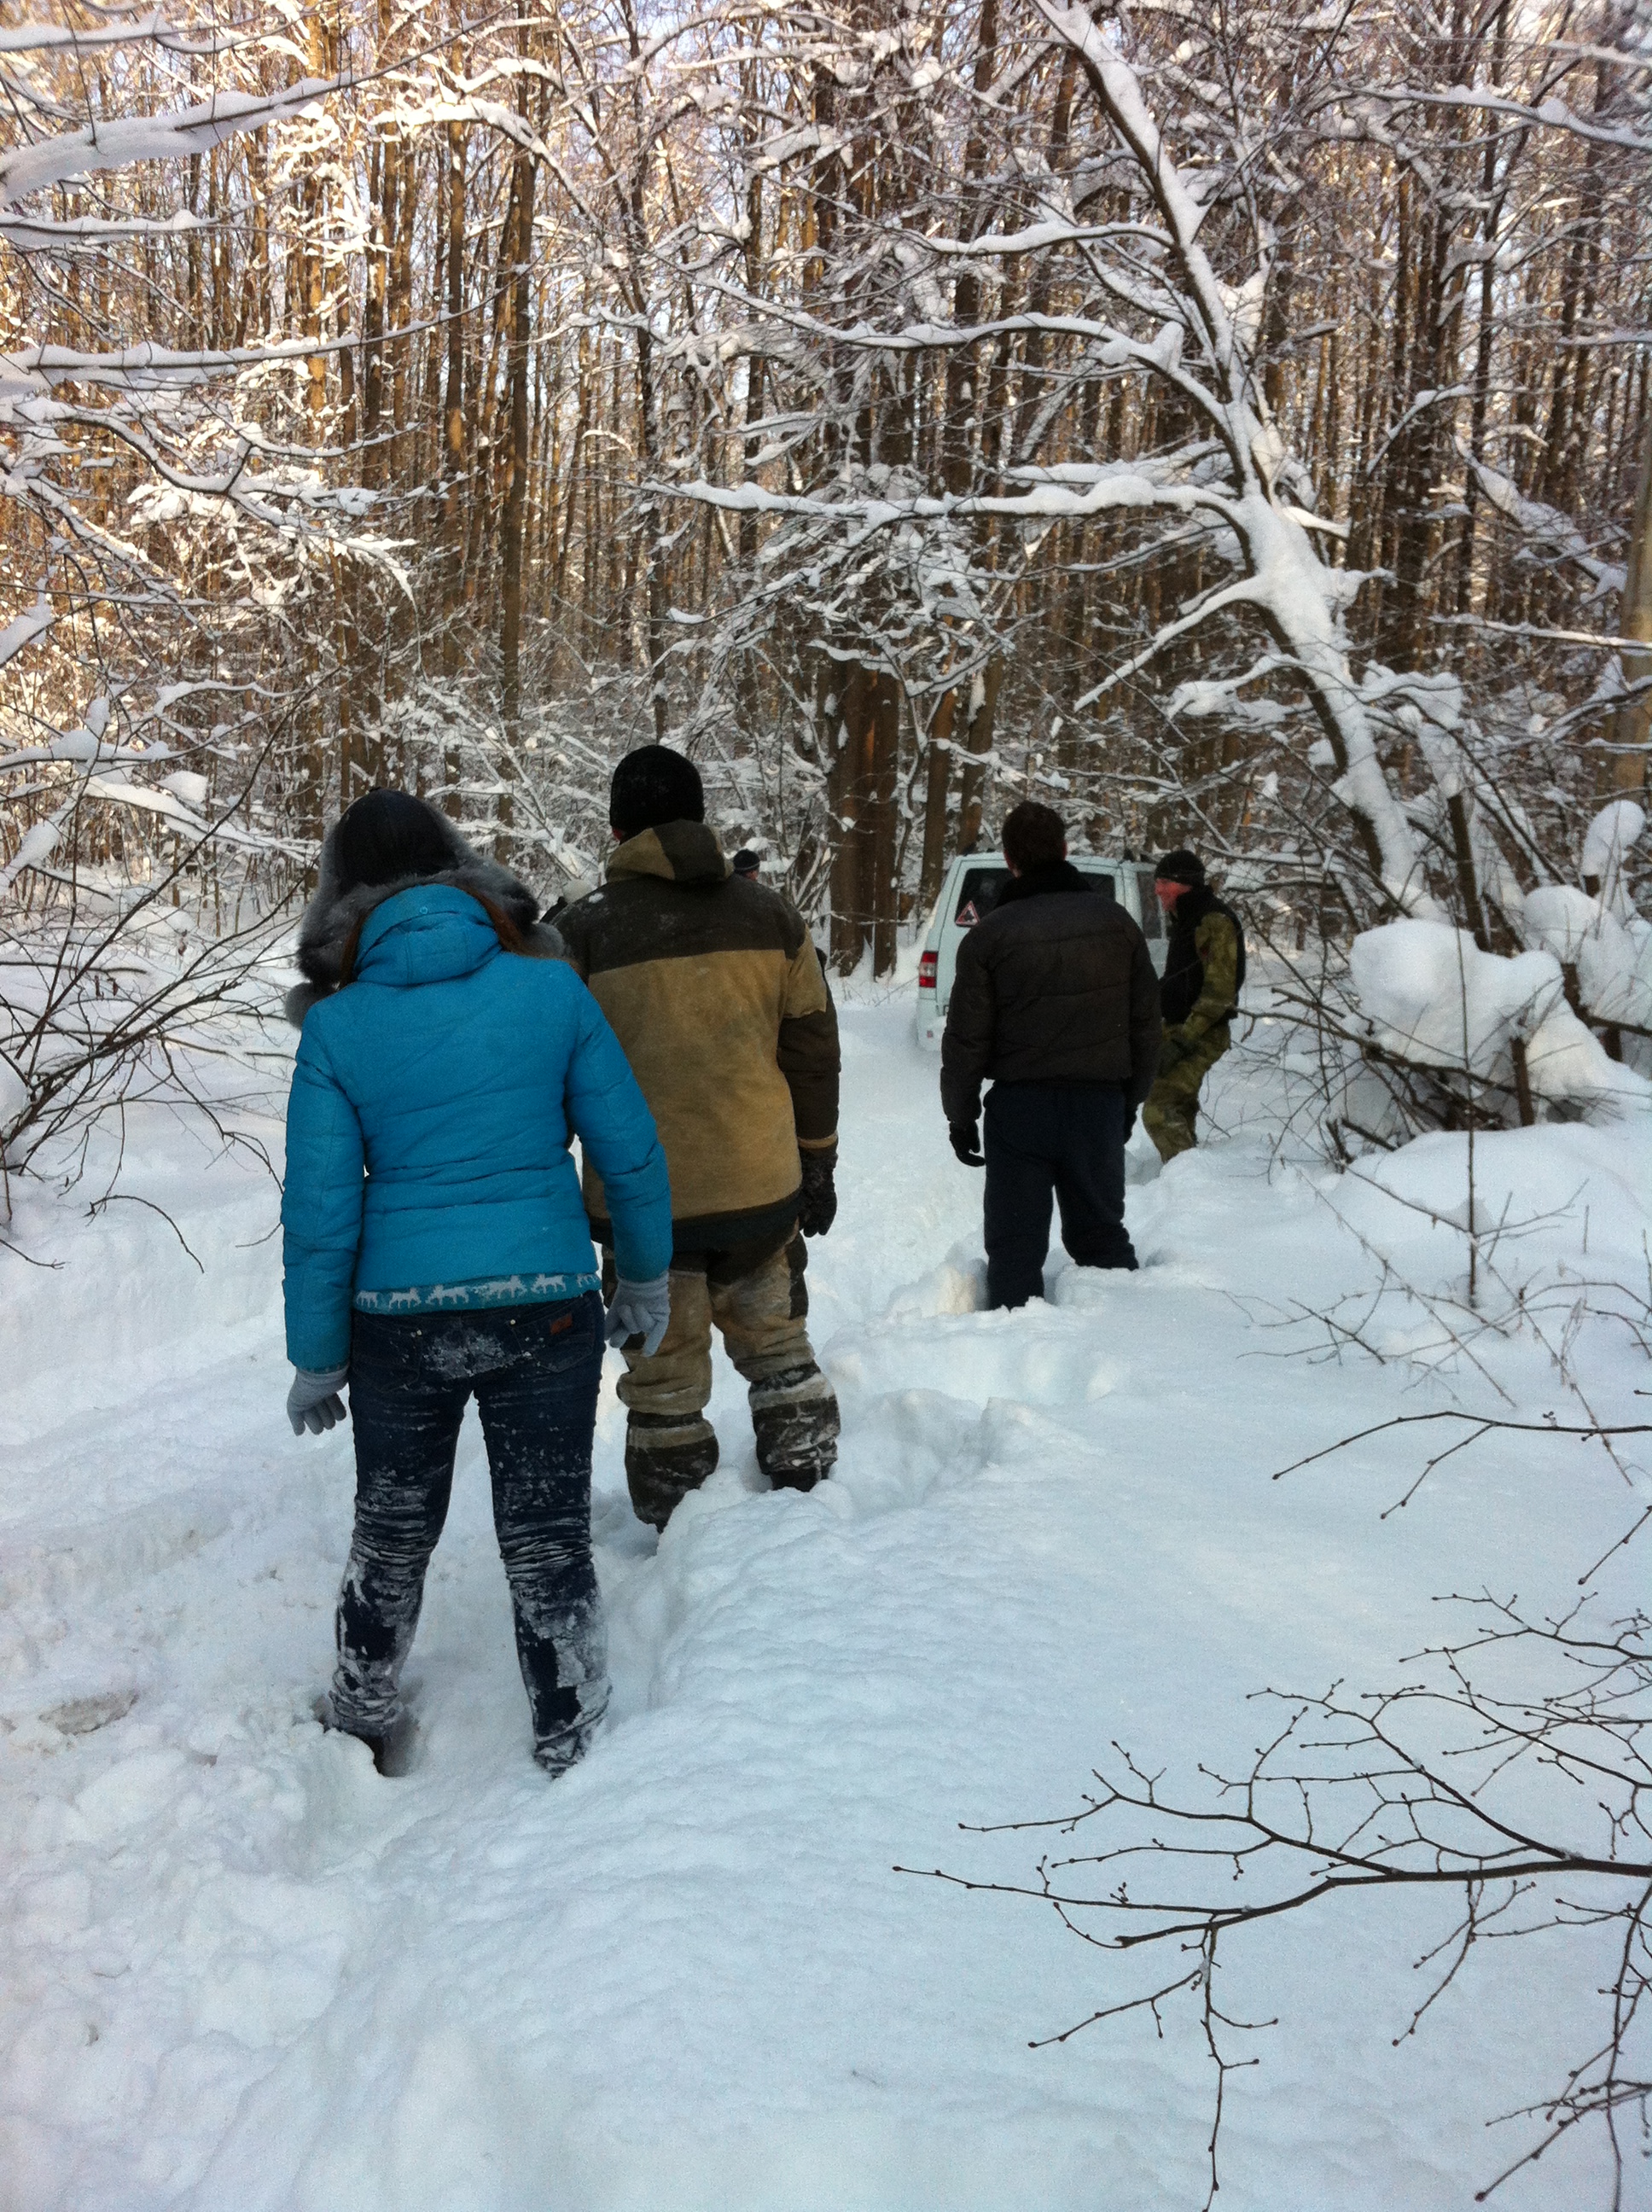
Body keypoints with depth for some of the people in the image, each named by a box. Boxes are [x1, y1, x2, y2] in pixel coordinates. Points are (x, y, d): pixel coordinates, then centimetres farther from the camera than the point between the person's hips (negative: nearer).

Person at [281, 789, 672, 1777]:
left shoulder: (339, 1027, -6)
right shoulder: (552, 991, -6)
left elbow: (321, 1211, -6)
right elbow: (632, 1156, -3)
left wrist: (317, 1360, 5)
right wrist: (645, 1280, 12)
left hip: (401, 1320, 1)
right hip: (547, 1311, 0)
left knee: (392, 1534, 22)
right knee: (549, 1544, 14)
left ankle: (364, 1730, 42)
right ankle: (572, 1757, 26)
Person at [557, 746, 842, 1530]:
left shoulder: (586, 929, -6)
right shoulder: (771, 915, 3)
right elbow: (813, 1048, 8)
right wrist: (817, 1164, 17)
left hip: (643, 1197, -3)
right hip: (762, 1185, 3)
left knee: (665, 1383, 10)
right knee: (778, 1347, 22)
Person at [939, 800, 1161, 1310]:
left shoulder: (990, 934, -8)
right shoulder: (1117, 922, 2)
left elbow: (966, 1040, -7)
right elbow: (1146, 1024, 7)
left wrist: (960, 1116, 5)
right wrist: (1129, 1102, 18)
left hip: (1020, 1108, -3)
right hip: (1101, 1104, 3)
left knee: (1015, 1247, 5)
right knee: (1102, 1234, 18)